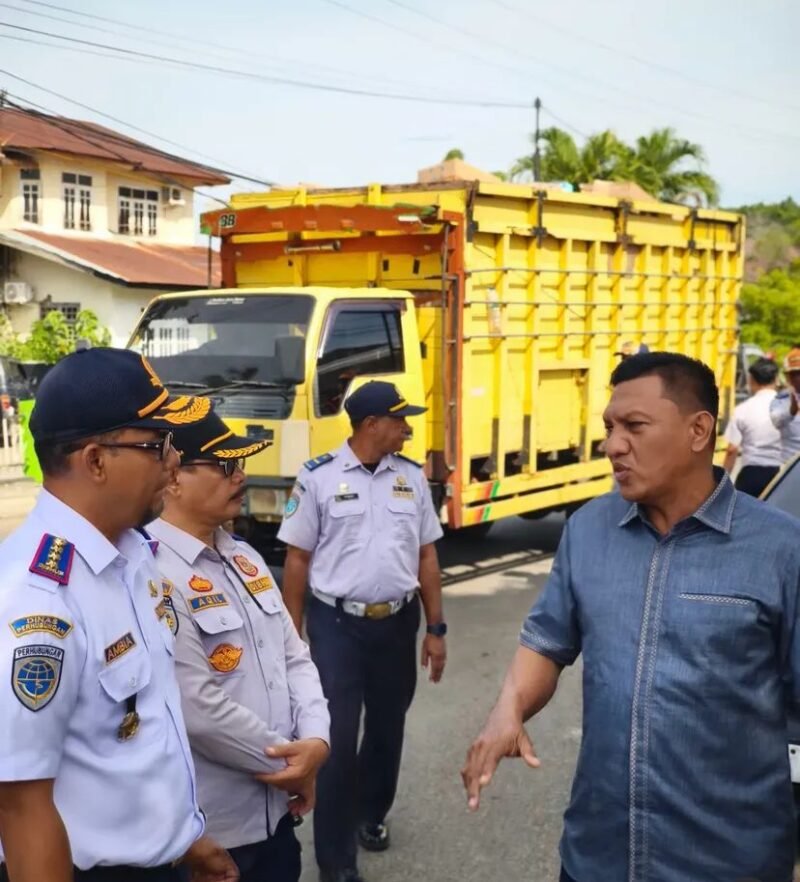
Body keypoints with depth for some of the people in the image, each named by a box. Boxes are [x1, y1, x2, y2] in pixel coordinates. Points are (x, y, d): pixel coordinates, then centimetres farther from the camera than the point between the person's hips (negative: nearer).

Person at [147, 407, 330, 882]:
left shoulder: (244, 556, 8)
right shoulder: (153, 575, -21)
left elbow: (294, 656, 8)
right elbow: (200, 709, -24)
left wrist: (315, 740, -9)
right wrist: (290, 760, -11)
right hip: (209, 825, -8)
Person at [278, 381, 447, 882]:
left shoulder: (412, 477, 3)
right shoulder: (319, 477, -8)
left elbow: (426, 556, 8)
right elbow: (297, 560, -4)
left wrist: (436, 629, 6)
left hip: (398, 623, 4)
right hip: (337, 625, -4)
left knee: (388, 727, 17)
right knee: (338, 736, -1)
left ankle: (371, 814, 42)